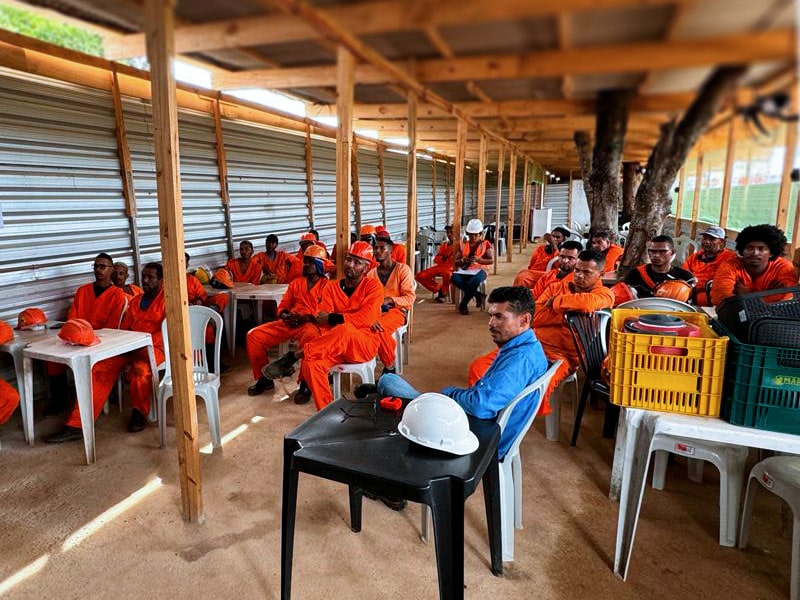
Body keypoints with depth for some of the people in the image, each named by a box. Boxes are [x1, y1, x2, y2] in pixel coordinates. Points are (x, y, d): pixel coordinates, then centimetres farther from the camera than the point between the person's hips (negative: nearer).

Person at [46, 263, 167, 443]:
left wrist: (145, 347, -22)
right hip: (130, 347, 7)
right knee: (99, 370, -16)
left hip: (155, 347, -6)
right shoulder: (136, 300, 21)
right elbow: (124, 328, 19)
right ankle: (76, 425, -17)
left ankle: (139, 413, -6)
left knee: (139, 370, -36)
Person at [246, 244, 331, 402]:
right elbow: (282, 306, 21)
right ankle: (264, 378, 4)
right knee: (254, 335, -11)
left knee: (310, 337, -42)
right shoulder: (295, 283, 24)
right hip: (288, 323, 6)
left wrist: (305, 318, -18)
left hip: (311, 324, -6)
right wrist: (285, 315, -4)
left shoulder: (327, 285, 6)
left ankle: (305, 384, -27)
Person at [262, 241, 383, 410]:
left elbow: (367, 319, -16)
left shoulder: (373, 285, -1)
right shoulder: (331, 288, 9)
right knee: (311, 364, -27)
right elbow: (324, 320, -5)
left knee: (345, 330, -37)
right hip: (337, 345, 3)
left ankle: (292, 357, -26)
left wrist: (334, 318, -19)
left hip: (366, 344, -3)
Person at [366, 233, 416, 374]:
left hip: (397, 310, -3)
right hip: (375, 310, 3)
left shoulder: (402, 269, 4)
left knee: (378, 329, -35)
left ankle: (389, 368, -13)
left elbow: (410, 298, -3)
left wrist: (389, 300, -19)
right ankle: (389, 365, -17)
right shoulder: (371, 273, 15)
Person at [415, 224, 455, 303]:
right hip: (439, 266, 6)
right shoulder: (444, 245, 21)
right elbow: (436, 259, 16)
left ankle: (443, 293, -13)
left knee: (447, 274, -44)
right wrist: (442, 258, -4)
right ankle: (438, 289, 1)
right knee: (420, 276, -11)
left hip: (450, 267, -6)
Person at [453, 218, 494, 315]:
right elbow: (456, 262, 13)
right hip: (465, 270, 3)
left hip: (480, 270, -3)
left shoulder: (486, 244, 9)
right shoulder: (462, 245, 16)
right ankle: (477, 294, -18)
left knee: (475, 280, -41)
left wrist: (478, 259, -19)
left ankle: (463, 305, -23)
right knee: (455, 278, -34)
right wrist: (462, 261, -11)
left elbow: (491, 260, -2)